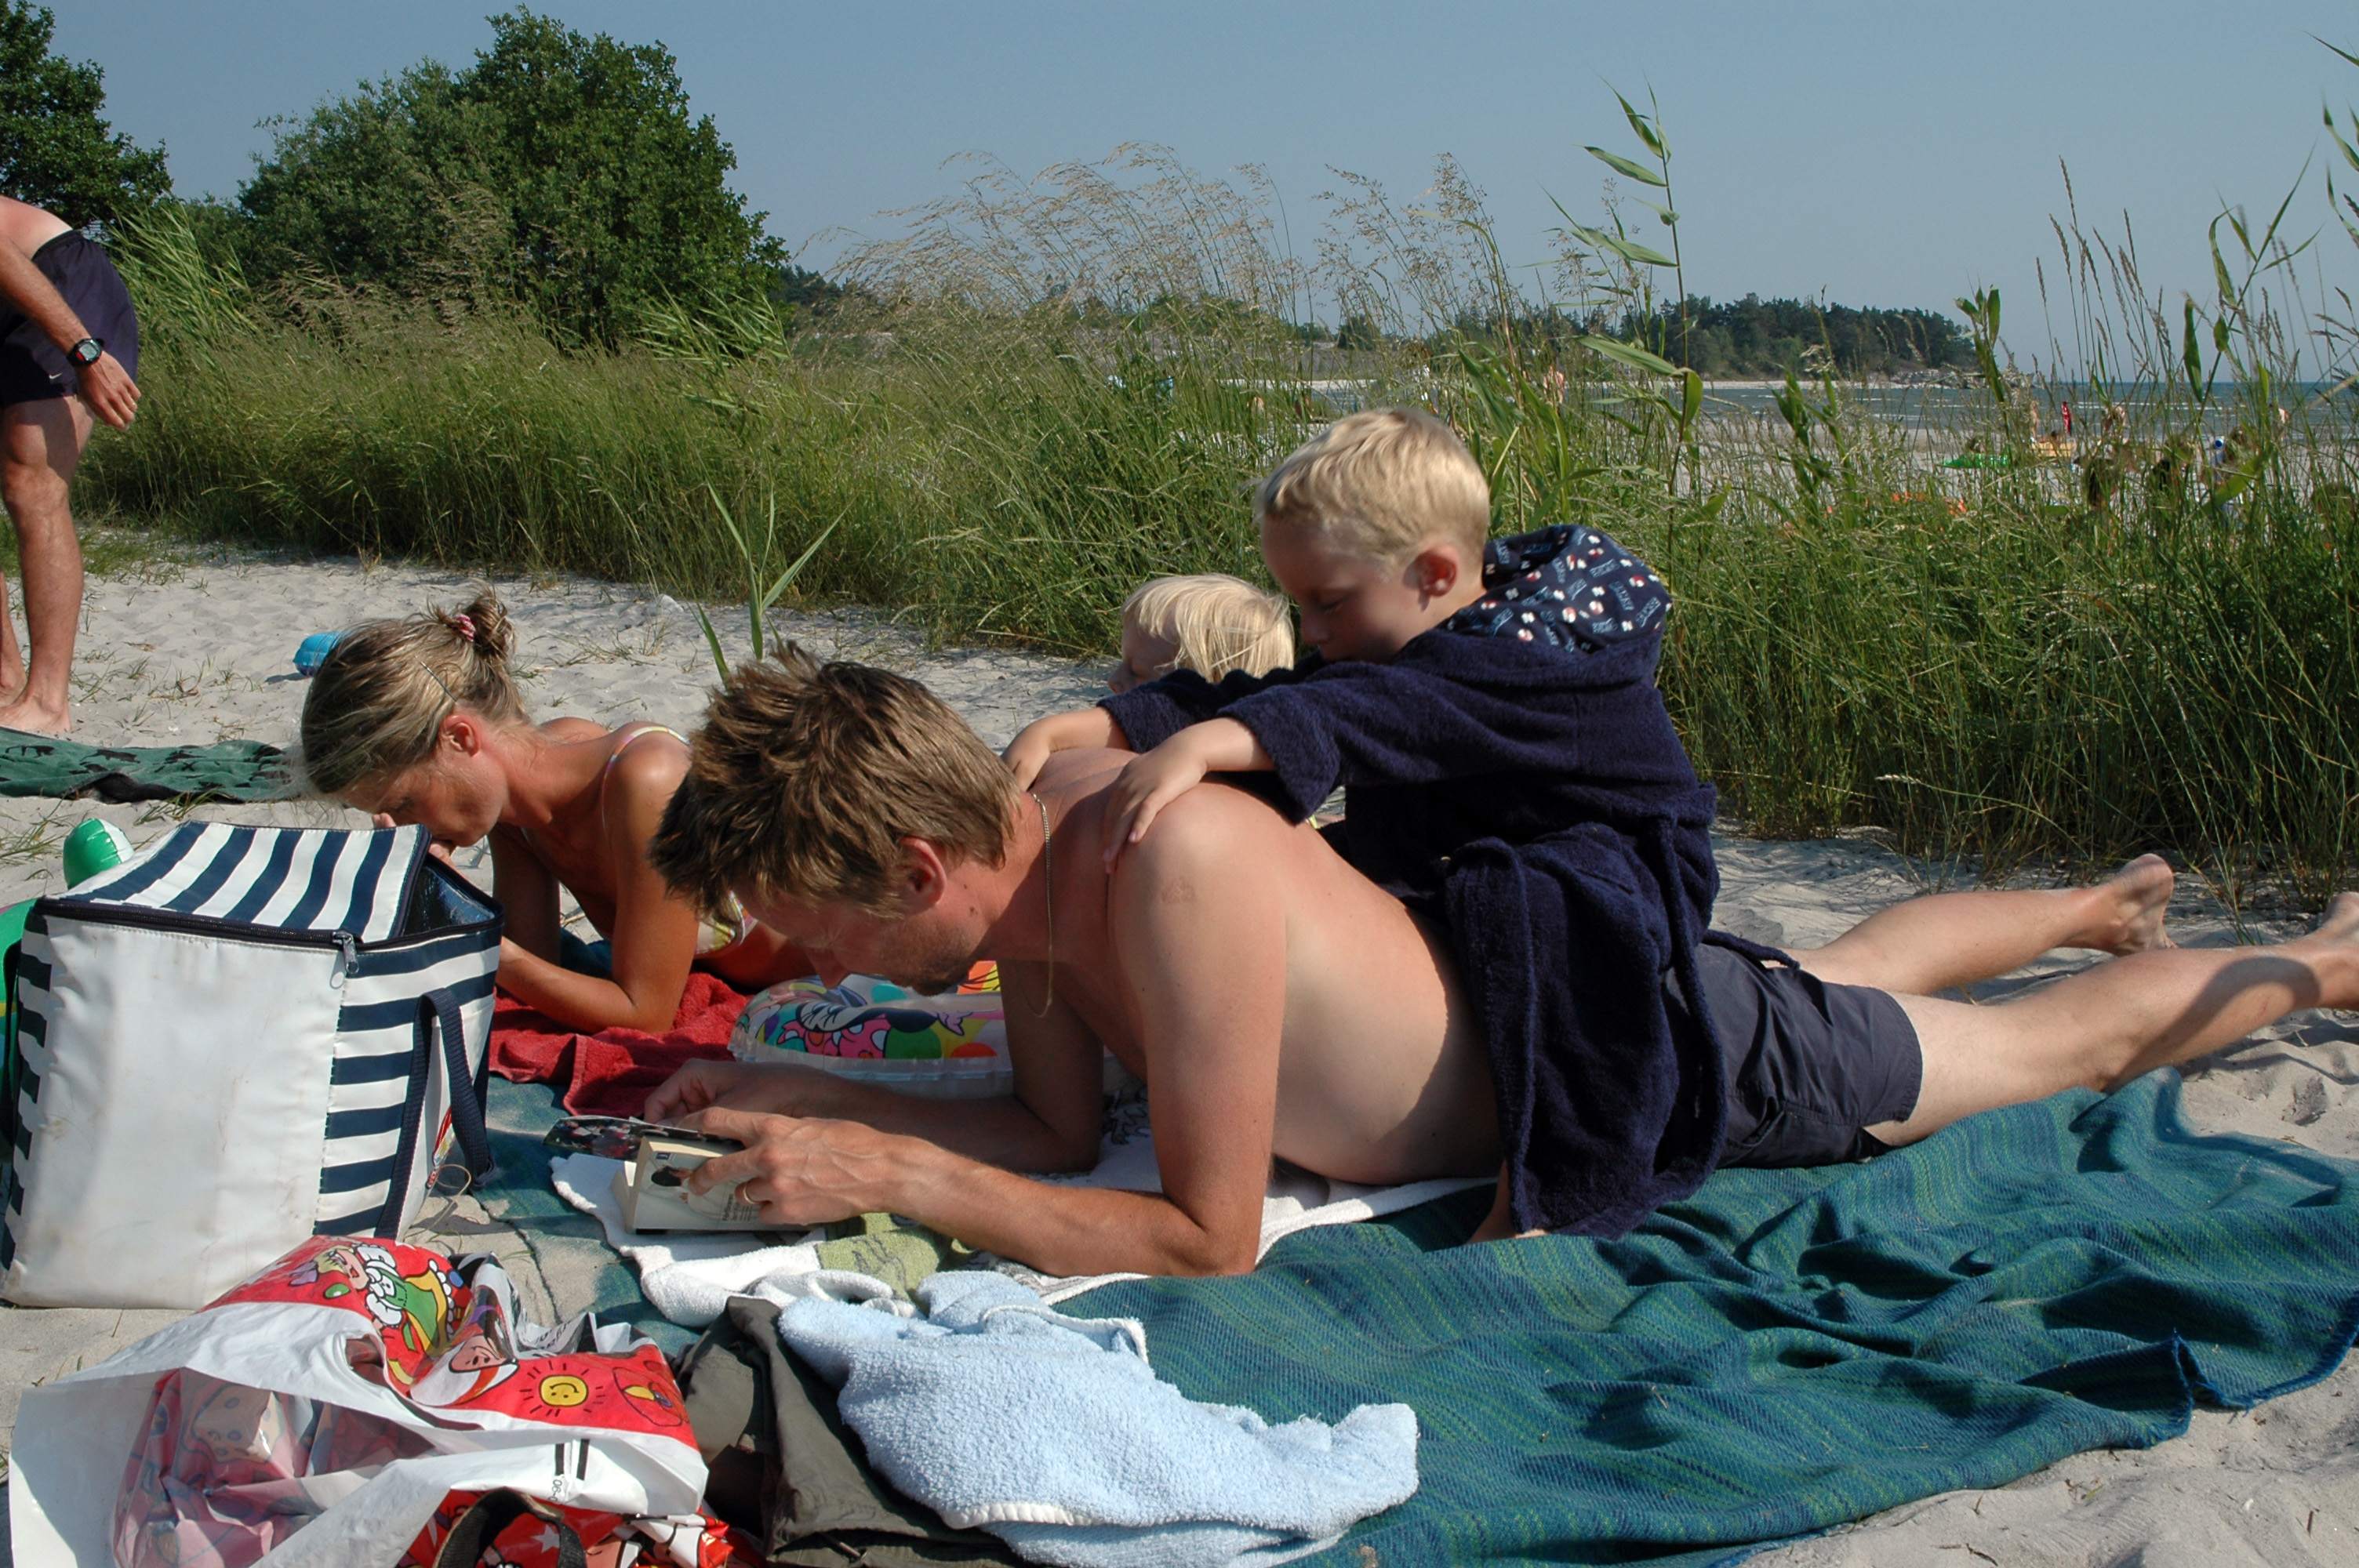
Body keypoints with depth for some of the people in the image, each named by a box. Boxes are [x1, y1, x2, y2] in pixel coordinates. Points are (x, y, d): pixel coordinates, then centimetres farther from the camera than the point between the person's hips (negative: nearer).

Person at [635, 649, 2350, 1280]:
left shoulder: (1175, 861, -41)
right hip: (1522, 964, 7)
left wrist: (888, 1174, -34)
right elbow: (1061, 1129, -2)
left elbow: (1209, 1237, -34)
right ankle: (2111, 897, 62)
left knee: (2069, 1043, 17)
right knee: (1851, 964, 35)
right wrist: (801, 1094, -12)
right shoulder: (1034, 816, -14)